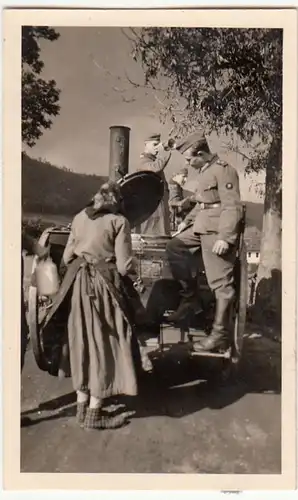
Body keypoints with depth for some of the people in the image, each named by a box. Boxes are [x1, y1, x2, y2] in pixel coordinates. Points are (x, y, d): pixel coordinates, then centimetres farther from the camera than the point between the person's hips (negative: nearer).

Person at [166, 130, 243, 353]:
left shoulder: (224, 170, -15)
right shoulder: (203, 171, 15)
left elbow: (233, 207, -21)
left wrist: (225, 238, -27)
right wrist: (187, 220, 20)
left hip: (217, 231, -10)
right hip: (202, 227, 10)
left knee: (221, 283, -5)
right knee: (175, 246, 8)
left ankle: (221, 334, 2)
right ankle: (189, 296, 15)